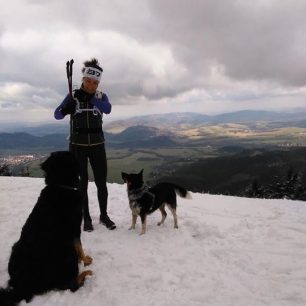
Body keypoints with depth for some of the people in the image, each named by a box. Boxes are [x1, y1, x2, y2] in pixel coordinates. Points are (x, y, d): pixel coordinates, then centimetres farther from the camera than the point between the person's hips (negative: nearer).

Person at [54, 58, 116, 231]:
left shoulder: (101, 96, 1)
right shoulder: (73, 95, -2)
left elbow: (108, 109, -20)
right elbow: (57, 115, -7)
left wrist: (90, 98, -31)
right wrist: (66, 110, -28)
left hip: (97, 145, 1)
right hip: (78, 145, -1)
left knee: (101, 182, 4)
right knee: (82, 183, 5)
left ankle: (104, 215, 21)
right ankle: (87, 218, 19)